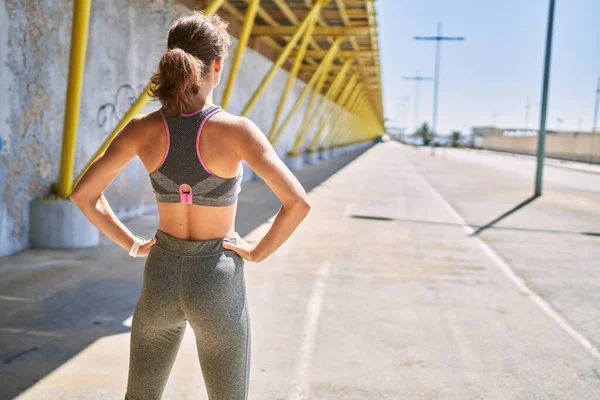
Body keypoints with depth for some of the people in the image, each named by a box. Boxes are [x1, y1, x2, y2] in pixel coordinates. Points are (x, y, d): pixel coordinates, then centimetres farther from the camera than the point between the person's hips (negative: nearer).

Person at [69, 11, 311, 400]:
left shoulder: (143, 128, -9)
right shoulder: (237, 129, -19)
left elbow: (83, 194, -4)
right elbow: (298, 202, -24)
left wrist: (132, 244, 4)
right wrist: (259, 251, -8)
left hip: (162, 277, 3)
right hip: (218, 283, -3)